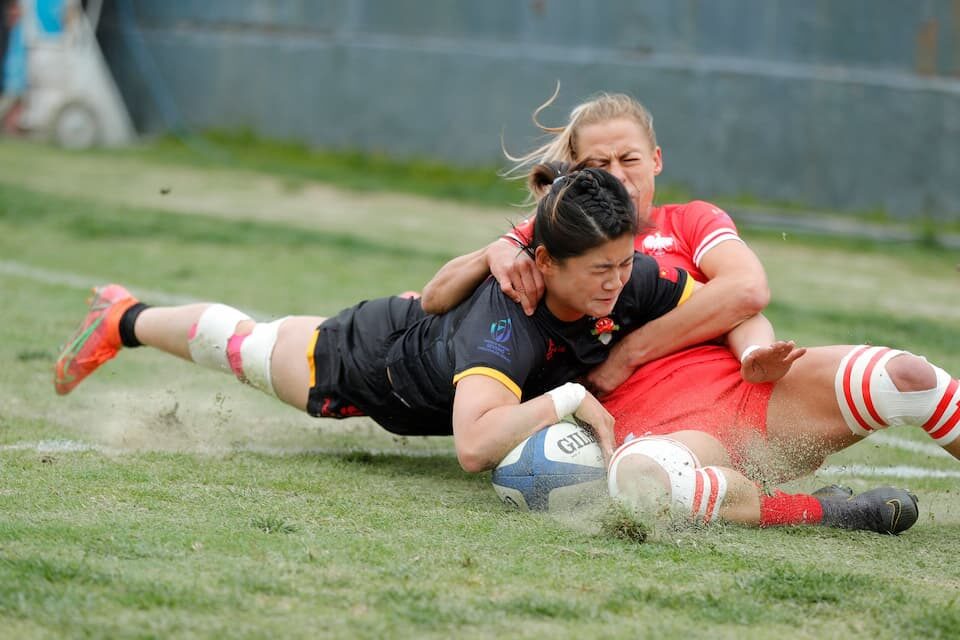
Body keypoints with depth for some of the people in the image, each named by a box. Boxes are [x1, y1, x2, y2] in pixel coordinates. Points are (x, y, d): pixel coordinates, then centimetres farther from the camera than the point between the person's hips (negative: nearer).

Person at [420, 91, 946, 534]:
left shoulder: (691, 221, 22)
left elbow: (748, 290, 0)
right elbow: (435, 300, 15)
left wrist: (629, 353, -6)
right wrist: (493, 255, -7)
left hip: (752, 391, 2)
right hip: (661, 428, -2)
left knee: (904, 376, -26)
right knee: (637, 476, -44)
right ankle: (822, 511, -28)